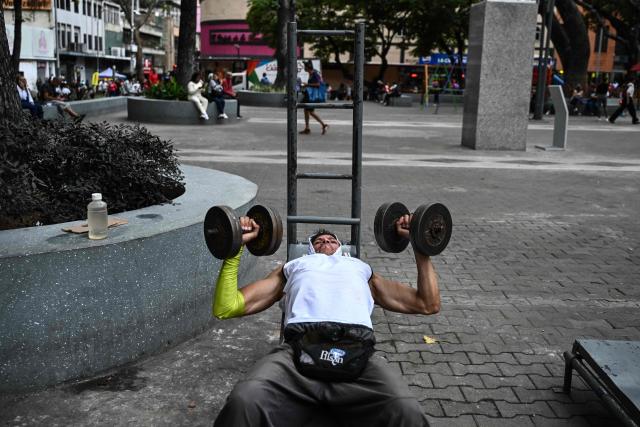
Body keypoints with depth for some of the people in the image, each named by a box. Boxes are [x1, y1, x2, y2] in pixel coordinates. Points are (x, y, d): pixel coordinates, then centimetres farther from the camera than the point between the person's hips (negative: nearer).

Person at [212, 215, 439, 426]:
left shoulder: (363, 269, 40)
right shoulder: (292, 267, 37)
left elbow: (428, 304, 33)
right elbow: (227, 308, 27)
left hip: (356, 352, 1)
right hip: (299, 348, 0)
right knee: (245, 403, -35)